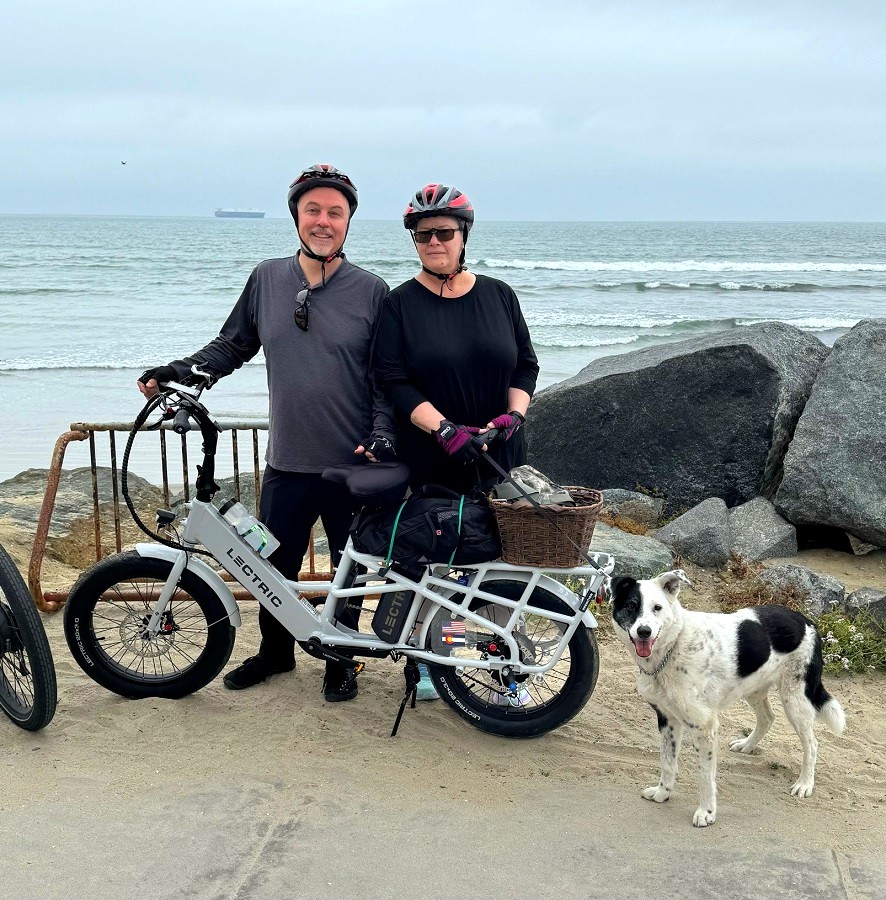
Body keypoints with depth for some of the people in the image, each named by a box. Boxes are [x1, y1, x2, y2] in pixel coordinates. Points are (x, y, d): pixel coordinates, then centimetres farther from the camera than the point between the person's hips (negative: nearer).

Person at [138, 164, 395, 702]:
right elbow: (233, 346, 14)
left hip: (354, 464, -2)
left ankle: (342, 659, 31)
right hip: (287, 461, 2)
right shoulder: (268, 279, 4)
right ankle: (276, 652, 36)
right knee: (274, 566, 12)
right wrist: (180, 370, 1)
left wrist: (382, 436, -14)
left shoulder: (371, 291, -3)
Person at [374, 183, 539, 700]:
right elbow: (393, 381, -9)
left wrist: (513, 414, -8)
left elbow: (526, 365, 11)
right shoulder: (401, 304, -1)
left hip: (498, 461, 2)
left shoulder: (498, 295, 8)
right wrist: (445, 429, -22)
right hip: (429, 463, -2)